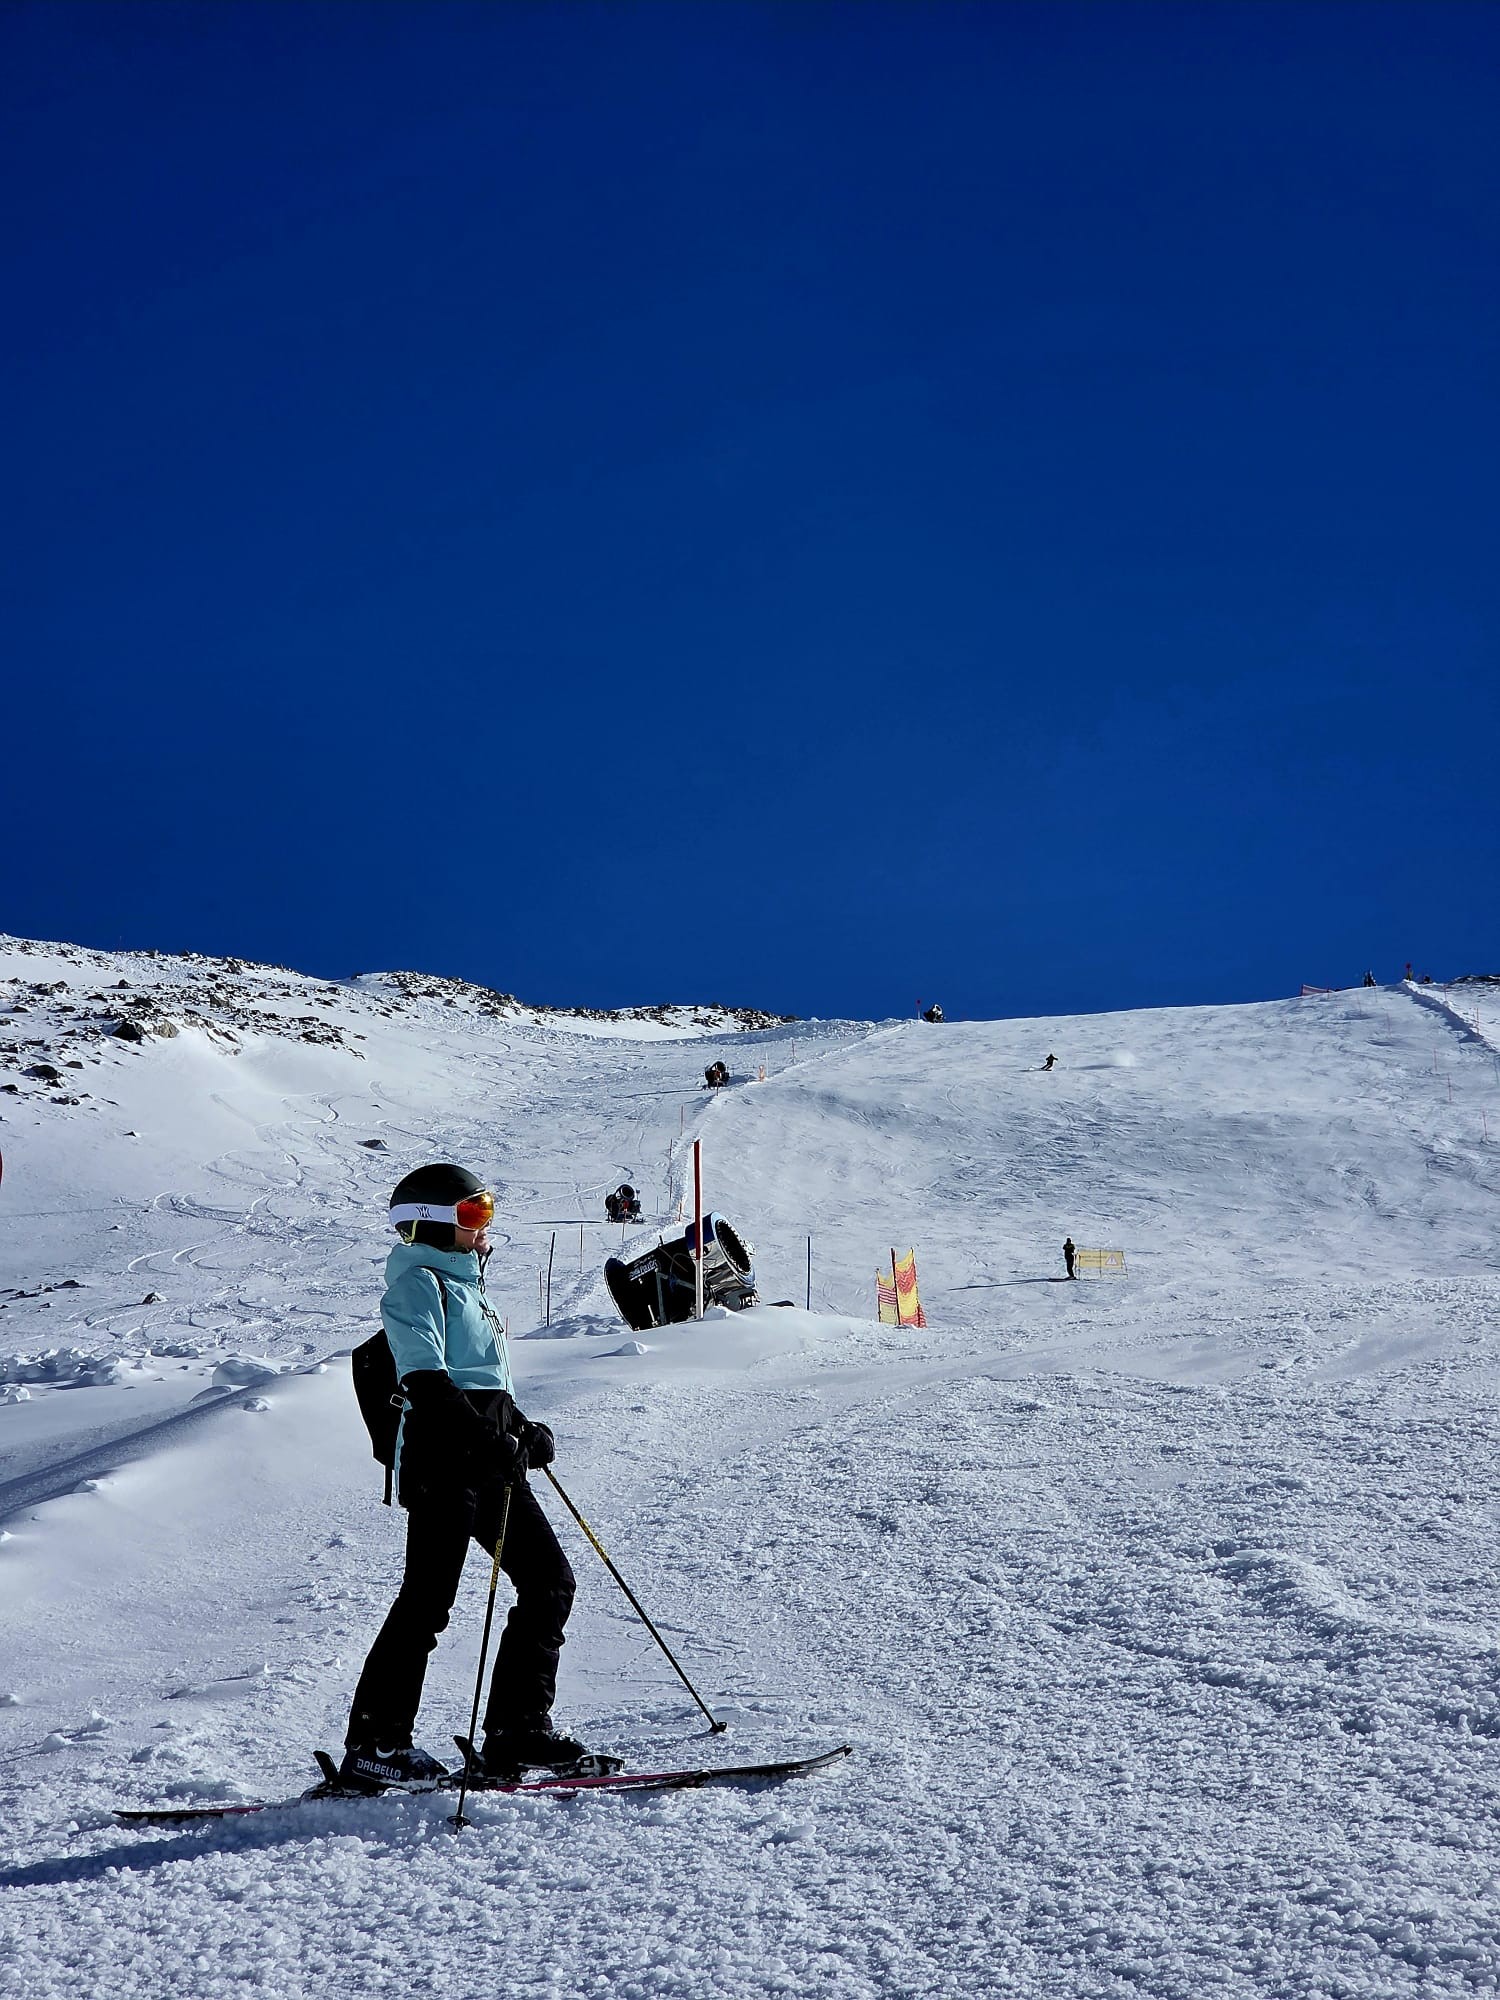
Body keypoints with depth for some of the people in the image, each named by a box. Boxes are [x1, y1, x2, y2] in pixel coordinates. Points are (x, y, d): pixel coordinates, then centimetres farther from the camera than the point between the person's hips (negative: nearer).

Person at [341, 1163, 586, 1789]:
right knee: (427, 1598, -9)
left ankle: (518, 1730, 11)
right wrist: (491, 1438, -26)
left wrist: (524, 1431, 13)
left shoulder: (463, 1285, 23)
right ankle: (373, 1744, 0)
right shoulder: (418, 1280, -5)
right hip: (442, 1457, -9)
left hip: (488, 1458, 9)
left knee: (550, 1579, 6)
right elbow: (425, 1381, -18)